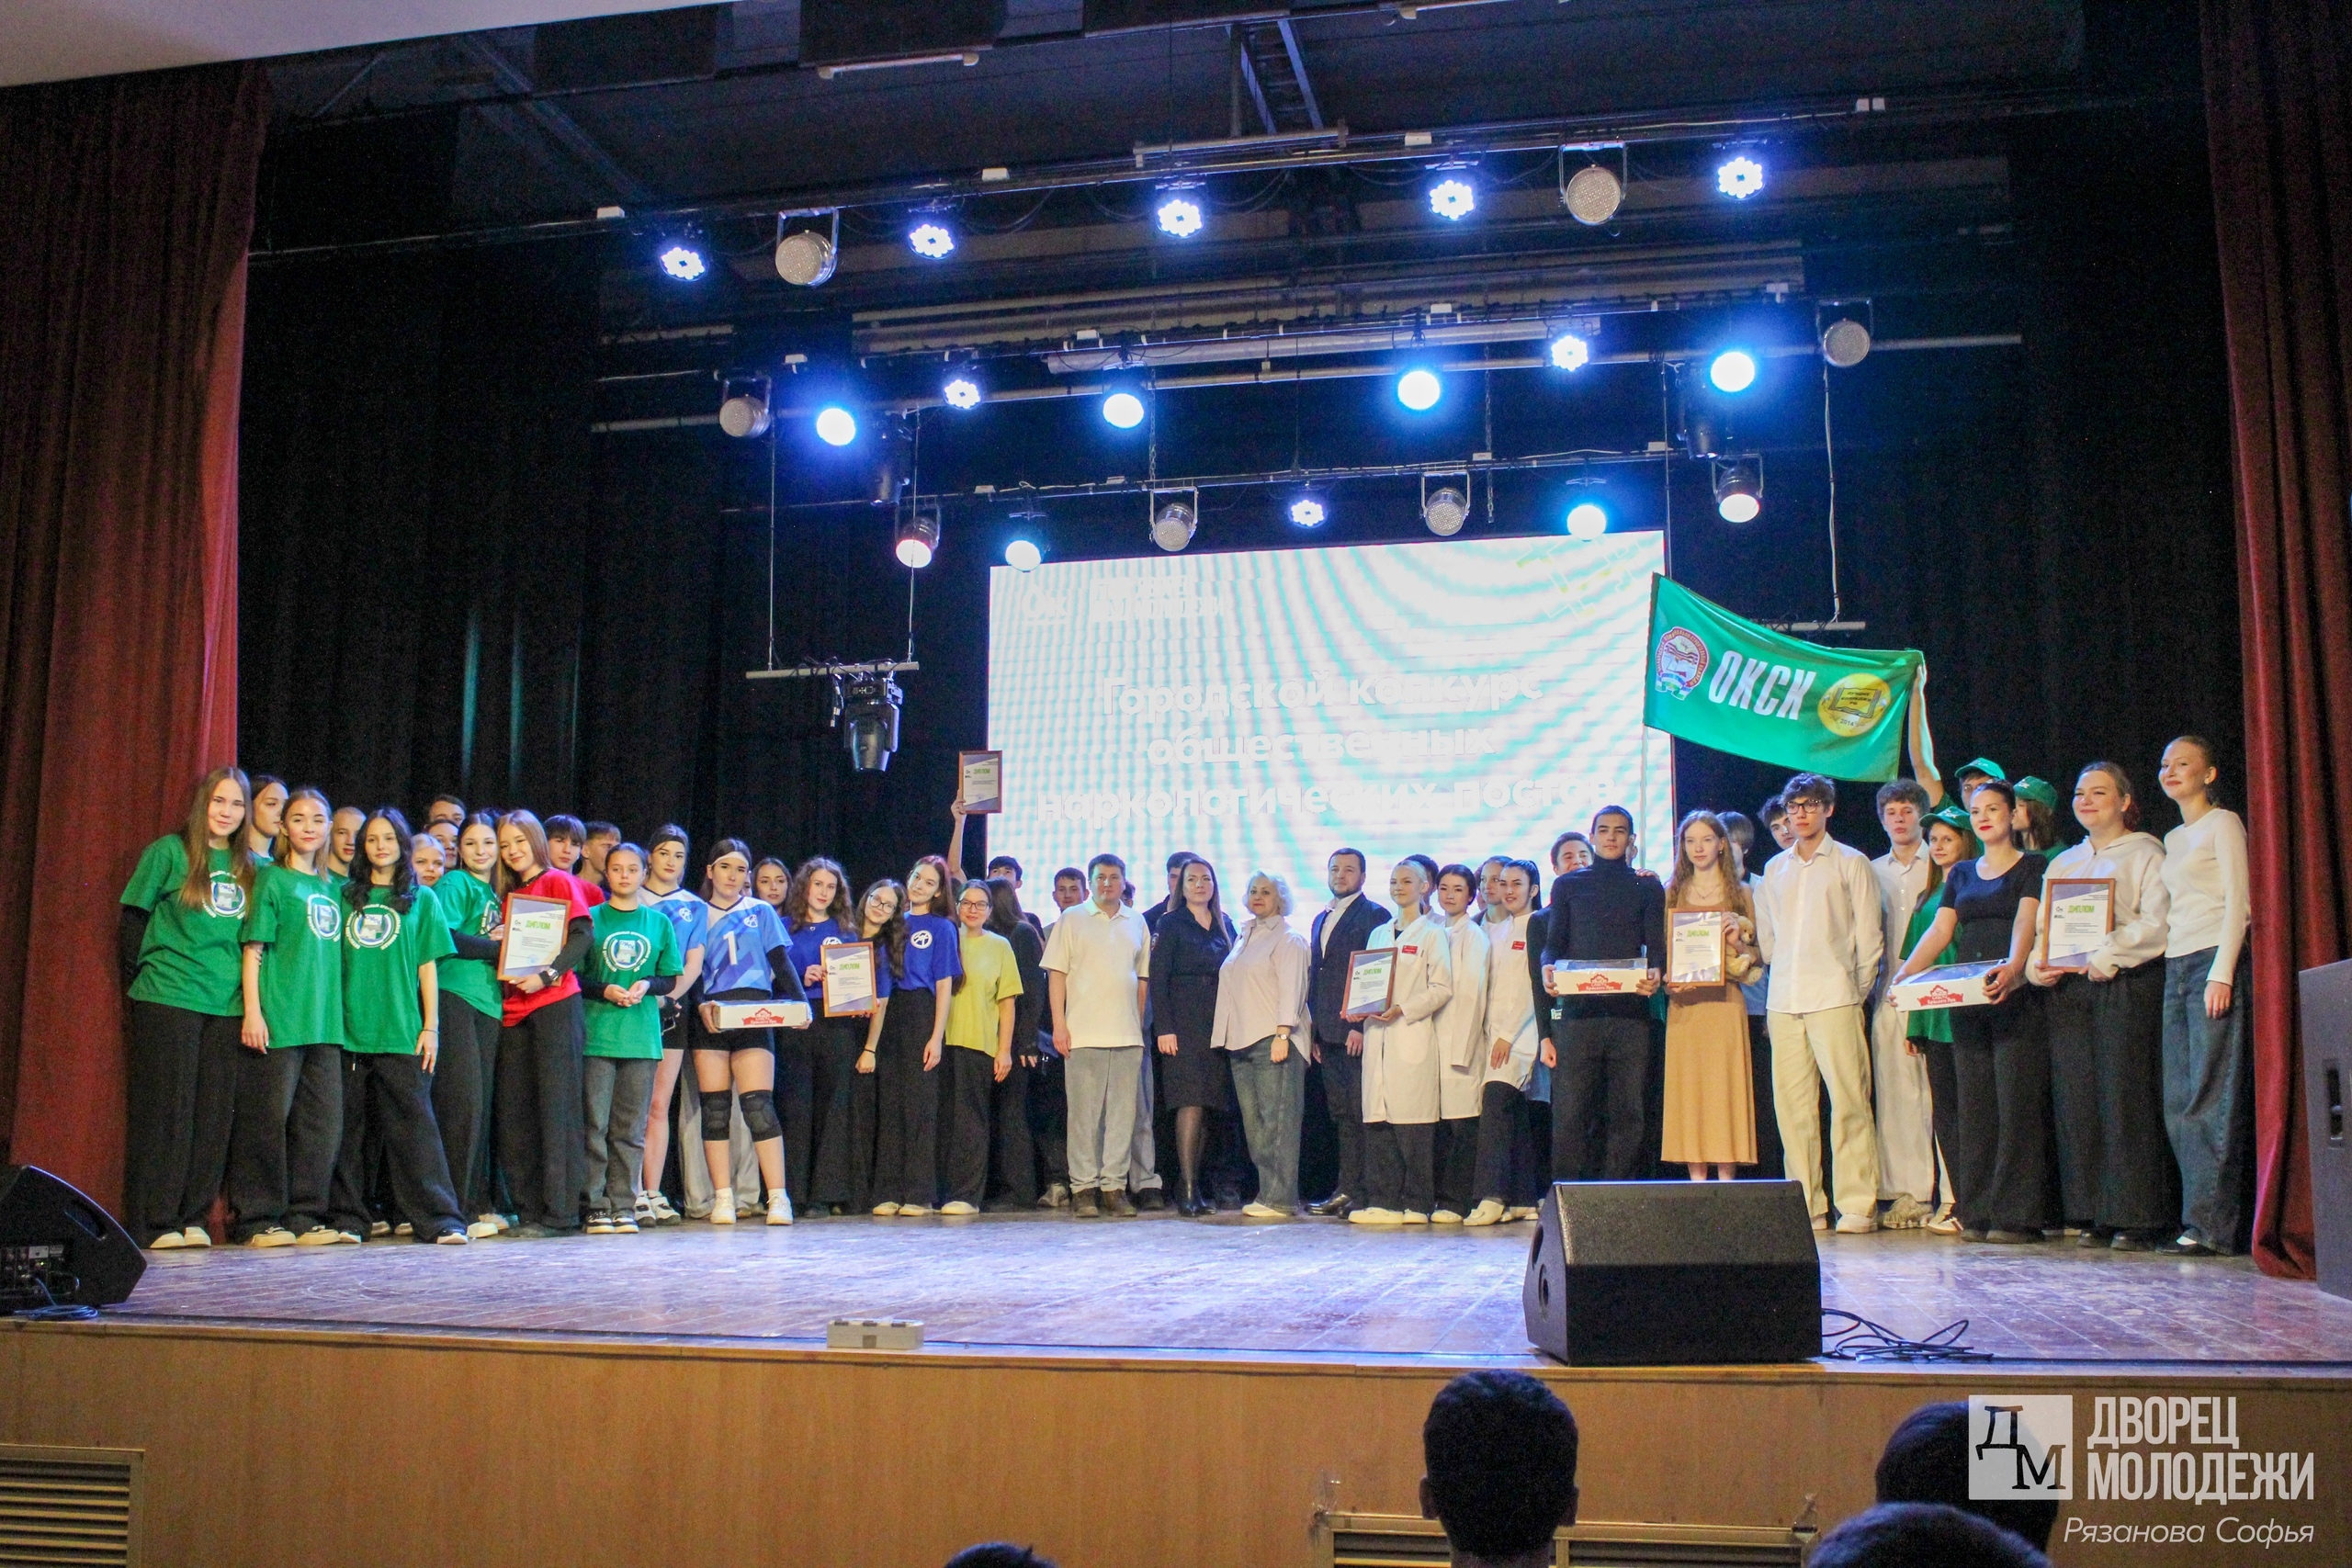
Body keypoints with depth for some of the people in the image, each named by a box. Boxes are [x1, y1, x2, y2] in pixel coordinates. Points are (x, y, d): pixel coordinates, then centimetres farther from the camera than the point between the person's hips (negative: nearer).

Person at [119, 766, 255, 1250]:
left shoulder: (250, 866, 13)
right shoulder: (168, 851, 0)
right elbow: (134, 917, 2)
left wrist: (251, 996, 12)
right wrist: (138, 979, 0)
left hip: (227, 1005, 4)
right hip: (168, 1000, -4)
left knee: (213, 1114, 4)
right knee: (166, 1108, -3)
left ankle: (192, 1217, 12)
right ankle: (153, 1223, 2)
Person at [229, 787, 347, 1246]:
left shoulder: (330, 887, 17)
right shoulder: (272, 878, 1)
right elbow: (253, 947, -5)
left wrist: (335, 1012, 14)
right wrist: (252, 1010, -14)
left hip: (324, 1020, 6)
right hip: (278, 1019, -6)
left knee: (322, 1121, 5)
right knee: (268, 1118, -4)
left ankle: (304, 1217, 11)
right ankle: (259, 1219, 2)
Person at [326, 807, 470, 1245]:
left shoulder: (420, 898, 10)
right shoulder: (346, 896, 13)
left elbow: (427, 967, 8)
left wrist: (430, 1027, 1)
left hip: (402, 1032, -2)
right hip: (348, 1029, 2)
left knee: (414, 1122, -7)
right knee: (347, 1124, 5)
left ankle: (439, 1218, -9)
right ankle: (347, 1217, 14)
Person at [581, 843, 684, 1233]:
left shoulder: (659, 922, 13)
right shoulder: (591, 919, 7)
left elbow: (671, 979, 14)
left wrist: (646, 985, -7)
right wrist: (604, 990, -12)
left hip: (642, 1036, 2)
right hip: (597, 1034, -2)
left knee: (631, 1128, 4)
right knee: (595, 1124, -4)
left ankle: (624, 1206, 8)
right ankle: (596, 1206, 2)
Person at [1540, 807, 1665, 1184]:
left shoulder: (1647, 888, 17)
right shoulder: (1568, 885, 17)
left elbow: (1656, 945, 8)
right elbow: (1554, 942, 11)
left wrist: (1655, 974, -14)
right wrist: (1548, 969, -11)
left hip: (1630, 1011, 1)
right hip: (1579, 1011, -1)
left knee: (1628, 1111, -1)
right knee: (1568, 1109, -7)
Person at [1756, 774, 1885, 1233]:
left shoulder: (1851, 863, 6)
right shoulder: (1775, 869, 18)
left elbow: (1868, 935, 4)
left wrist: (1858, 990, 0)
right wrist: (1779, 981, 11)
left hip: (1834, 999, -4)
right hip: (1783, 1002, 4)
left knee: (1848, 1101, -8)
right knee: (1792, 1104, 1)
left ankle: (1857, 1206, -5)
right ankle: (1806, 1206, 6)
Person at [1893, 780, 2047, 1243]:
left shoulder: (2032, 867, 2)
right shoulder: (1961, 874, 18)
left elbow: (2026, 922, -14)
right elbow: (1939, 931, 10)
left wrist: (2013, 967, -33)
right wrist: (1906, 972, -6)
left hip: (2016, 997, -5)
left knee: (2016, 1100, -7)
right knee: (1973, 1103, 4)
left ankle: (2016, 1214, -5)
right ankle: (1976, 1213, 6)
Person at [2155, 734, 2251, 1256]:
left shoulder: (2223, 823, -1)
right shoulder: (2172, 839, 22)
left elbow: (2238, 901, -8)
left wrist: (2222, 973, -16)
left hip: (2214, 963, -8)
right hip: (2176, 968, 8)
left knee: (2212, 1098, -10)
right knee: (2180, 1101, 2)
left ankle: (2211, 1224, -10)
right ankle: (2200, 1221, 4)